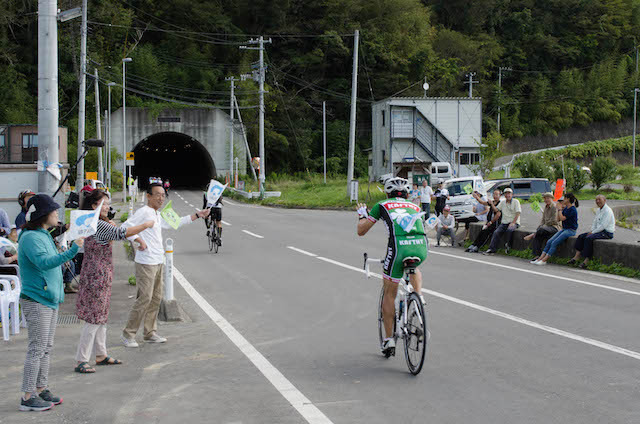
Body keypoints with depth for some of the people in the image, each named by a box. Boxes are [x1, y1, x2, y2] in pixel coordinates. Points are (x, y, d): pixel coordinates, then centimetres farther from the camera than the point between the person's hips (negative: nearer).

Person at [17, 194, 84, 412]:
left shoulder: (44, 236, 14)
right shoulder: (30, 238, -16)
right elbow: (44, 262, -31)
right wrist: (71, 252, -37)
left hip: (50, 299, 10)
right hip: (36, 301, -10)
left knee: (46, 348, 14)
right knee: (37, 349, -7)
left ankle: (41, 389, 21)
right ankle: (28, 397, -3)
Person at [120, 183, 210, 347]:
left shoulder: (158, 215, 17)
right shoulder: (143, 212, -11)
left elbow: (174, 223, 29)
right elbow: (125, 227, -17)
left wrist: (198, 215, 27)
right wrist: (139, 240, -22)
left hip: (158, 262, 9)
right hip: (146, 263, -9)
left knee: (156, 298, 12)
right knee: (145, 298, -10)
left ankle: (150, 333, 20)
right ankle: (128, 334, -2)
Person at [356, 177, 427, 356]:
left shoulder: (382, 205, 21)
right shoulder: (415, 207, 30)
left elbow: (361, 231, 26)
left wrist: (362, 215, 46)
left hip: (399, 247, -2)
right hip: (421, 248, 3)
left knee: (389, 294, 16)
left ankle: (389, 340, 18)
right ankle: (419, 298, 16)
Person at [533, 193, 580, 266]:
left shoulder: (572, 209, -14)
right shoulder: (565, 208, 14)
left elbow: (562, 218, -21)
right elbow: (558, 219, 13)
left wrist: (559, 209, -10)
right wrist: (560, 209, 7)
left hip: (570, 230, -9)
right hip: (564, 229, 9)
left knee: (554, 243, -22)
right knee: (549, 241, -8)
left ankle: (544, 260, -24)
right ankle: (540, 259, -14)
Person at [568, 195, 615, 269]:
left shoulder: (607, 211, -14)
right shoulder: (599, 210, 17)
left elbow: (603, 225, -20)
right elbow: (594, 223, 21)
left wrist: (592, 232, -17)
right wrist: (592, 231, 2)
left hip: (607, 233, -10)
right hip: (599, 231, 10)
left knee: (589, 238, -28)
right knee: (581, 236, -3)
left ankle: (586, 261, -27)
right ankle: (577, 256, -12)